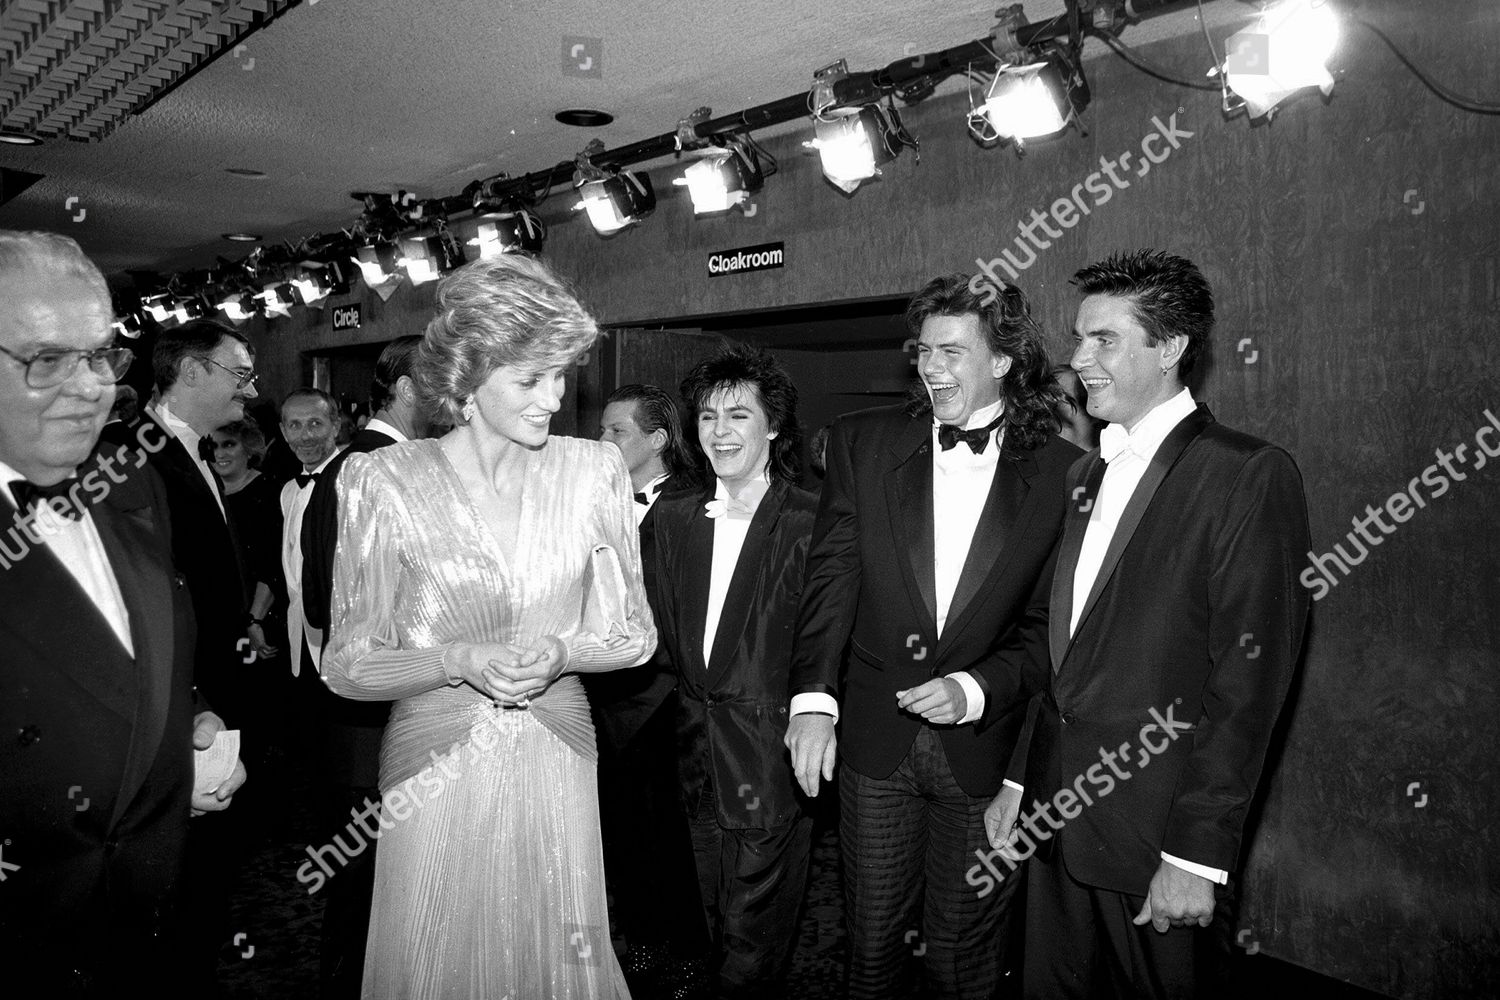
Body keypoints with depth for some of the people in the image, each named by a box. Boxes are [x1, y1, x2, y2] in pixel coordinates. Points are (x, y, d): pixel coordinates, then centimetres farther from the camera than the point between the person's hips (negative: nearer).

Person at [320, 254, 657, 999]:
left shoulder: (593, 471, -4)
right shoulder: (383, 482, -9)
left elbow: (634, 632, 4)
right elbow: (347, 664, -4)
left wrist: (563, 650, -16)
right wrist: (457, 660, -21)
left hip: (556, 769, 2)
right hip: (434, 774, -1)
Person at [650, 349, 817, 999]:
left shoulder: (811, 523, -10)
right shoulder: (673, 517, 7)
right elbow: (664, 629, 11)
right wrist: (695, 700, 4)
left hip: (772, 770, -5)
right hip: (700, 760, 6)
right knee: (722, 937, 21)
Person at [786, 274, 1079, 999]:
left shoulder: (1061, 471, -5)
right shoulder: (862, 441, -1)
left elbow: (1050, 623, -2)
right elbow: (833, 576, -5)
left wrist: (977, 688, -17)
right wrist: (814, 696, -15)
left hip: (985, 745, -1)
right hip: (874, 742, 1)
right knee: (872, 939, 16)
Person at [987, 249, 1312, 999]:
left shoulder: (1250, 475, -11)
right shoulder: (1084, 476, 10)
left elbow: (1248, 679, -15)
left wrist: (1198, 856, -16)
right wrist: (1018, 782, 9)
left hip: (1151, 832, -6)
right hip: (1054, 814, 6)